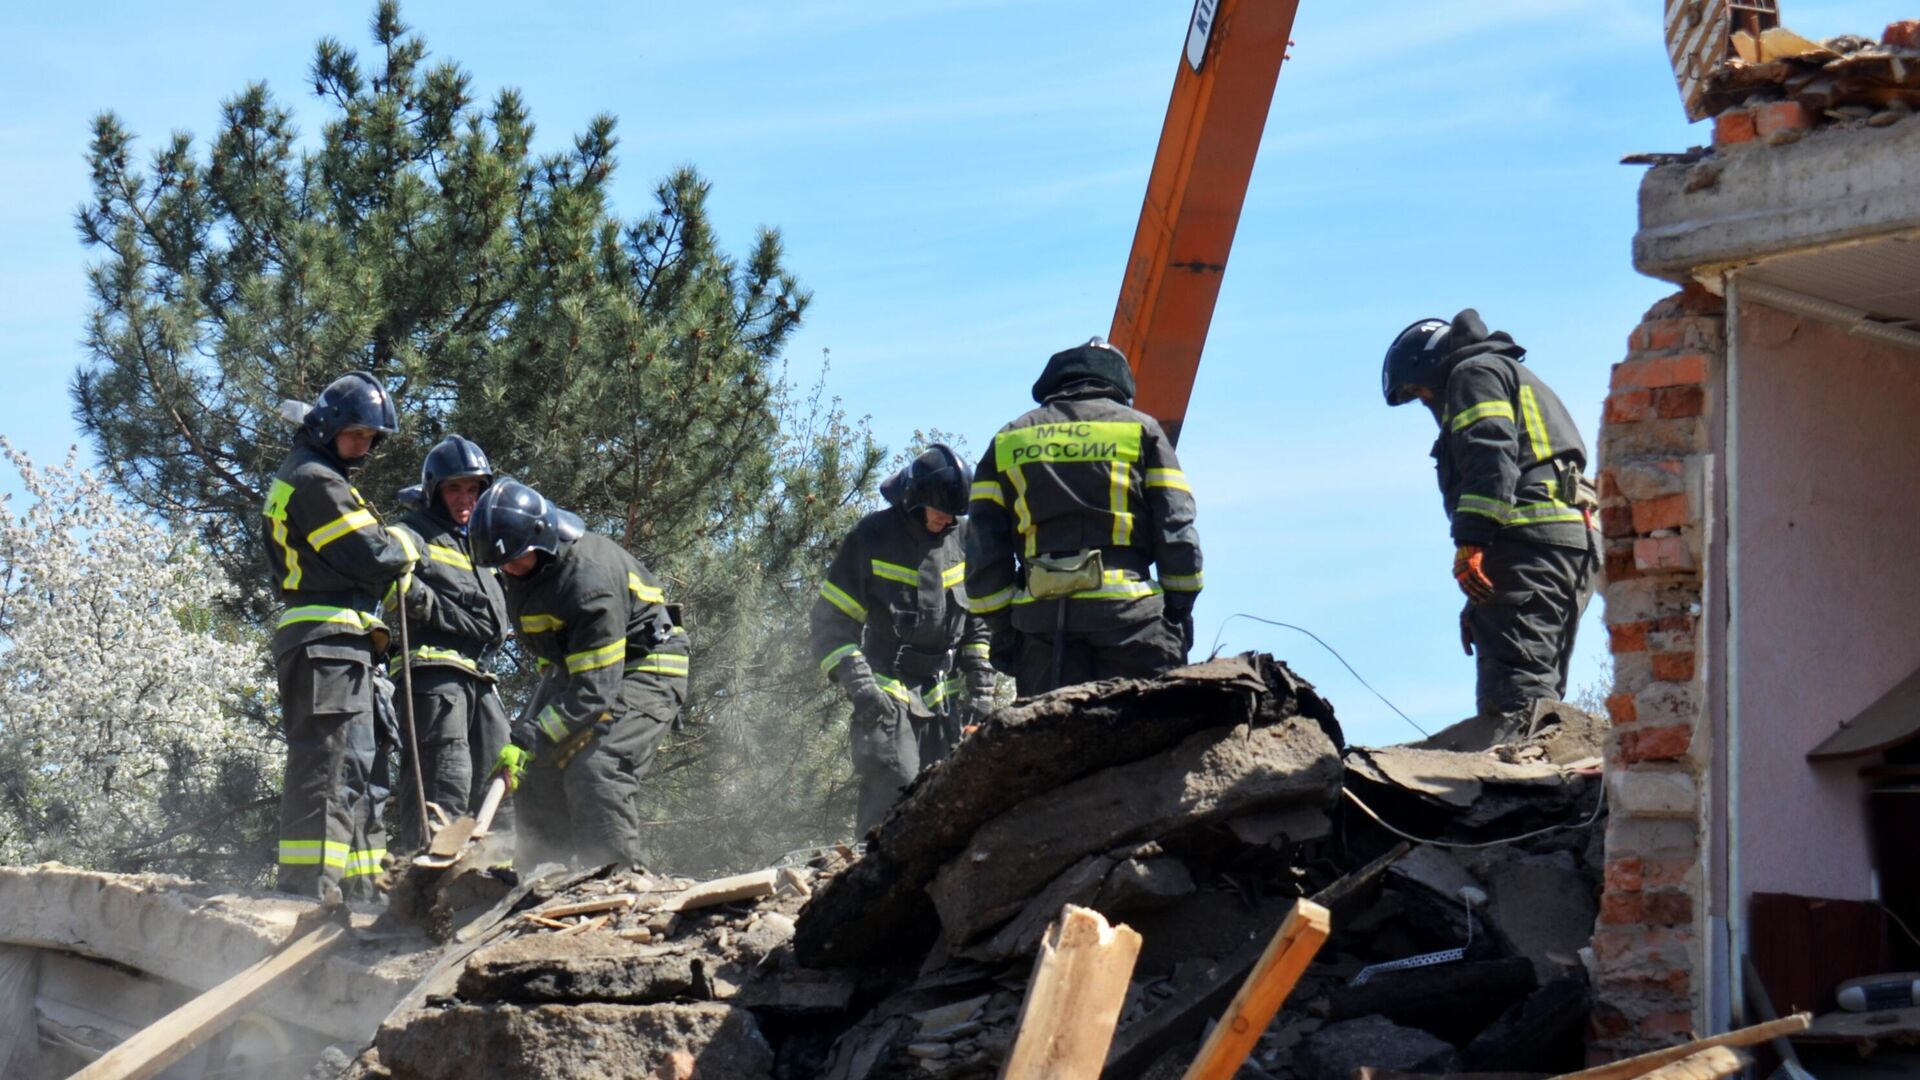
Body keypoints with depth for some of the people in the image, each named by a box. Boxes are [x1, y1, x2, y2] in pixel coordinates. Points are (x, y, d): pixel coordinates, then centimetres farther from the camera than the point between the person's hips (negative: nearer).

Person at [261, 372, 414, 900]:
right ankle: (309, 886, -19)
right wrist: (408, 546, 6)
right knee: (327, 765, -14)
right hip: (329, 640, -11)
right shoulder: (317, 480, -9)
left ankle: (359, 886, 16)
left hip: (328, 646, 11)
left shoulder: (292, 479, 25)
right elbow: (374, 556, -13)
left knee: (359, 770, 13)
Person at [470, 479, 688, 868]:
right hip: (573, 665, 9)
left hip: (643, 668, -9)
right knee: (533, 772, 1)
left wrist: (529, 741, -37)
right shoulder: (522, 569, -6)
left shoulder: (589, 579, -33)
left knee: (596, 771, -26)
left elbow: (595, 690, -34)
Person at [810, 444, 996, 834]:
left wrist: (980, 688, 9)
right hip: (886, 693, -4)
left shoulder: (963, 541, 9)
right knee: (894, 789, -18)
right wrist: (858, 683, -14)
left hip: (944, 695, 5)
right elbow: (830, 622, -3)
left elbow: (978, 622, 18)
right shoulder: (872, 538, -4)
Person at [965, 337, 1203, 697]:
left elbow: (984, 551, 11)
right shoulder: (1140, 429, 11)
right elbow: (1176, 531, 3)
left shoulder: (1007, 441, 18)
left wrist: (1002, 627, 13)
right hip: (1125, 612, -2)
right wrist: (1179, 611, 7)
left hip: (1040, 617, 2)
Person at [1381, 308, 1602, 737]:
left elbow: (1491, 458, -12)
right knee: (1540, 682, 8)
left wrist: (1470, 542, -21)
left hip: (1529, 540, -10)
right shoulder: (1519, 381, 36)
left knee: (1514, 681, -20)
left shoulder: (1475, 373, 7)